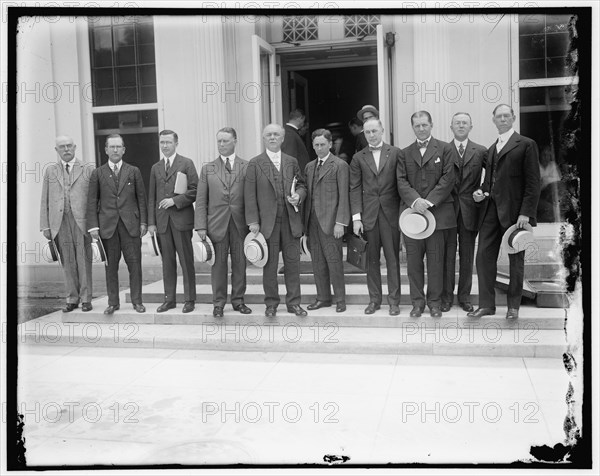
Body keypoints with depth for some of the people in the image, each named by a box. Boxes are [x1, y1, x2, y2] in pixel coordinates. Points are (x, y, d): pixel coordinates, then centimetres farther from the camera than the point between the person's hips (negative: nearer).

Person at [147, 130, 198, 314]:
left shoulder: (186, 163, 2)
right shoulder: (155, 168, 16)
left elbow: (194, 191, -3)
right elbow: (152, 197, 14)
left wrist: (175, 200, -13)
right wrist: (151, 222, 7)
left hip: (181, 218, -4)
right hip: (162, 221, 4)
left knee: (186, 261, -1)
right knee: (167, 261, 7)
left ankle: (189, 300, 7)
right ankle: (169, 299, 15)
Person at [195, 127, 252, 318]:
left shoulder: (247, 167, 5)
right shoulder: (208, 168, 9)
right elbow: (201, 200, 5)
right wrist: (201, 226, -3)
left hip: (240, 222, 0)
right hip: (216, 223, 0)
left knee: (240, 262, 6)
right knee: (218, 263, 3)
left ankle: (238, 300, 19)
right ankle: (218, 302, 14)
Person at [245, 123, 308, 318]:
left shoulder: (292, 162, 11)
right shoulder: (255, 164, 2)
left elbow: (301, 185, 18)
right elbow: (250, 194, -2)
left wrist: (299, 195, -6)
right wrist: (253, 221, -8)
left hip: (290, 220, 3)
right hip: (267, 221, -2)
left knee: (293, 262, 5)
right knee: (269, 264, 5)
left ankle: (293, 302, 15)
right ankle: (271, 303, 17)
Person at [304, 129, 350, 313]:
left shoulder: (340, 165, -3)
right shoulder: (309, 167, 17)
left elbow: (343, 196, -8)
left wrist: (340, 222, -14)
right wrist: (305, 220, 10)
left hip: (330, 221, -6)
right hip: (312, 220, 6)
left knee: (334, 260, -3)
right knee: (317, 262, 9)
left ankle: (340, 299, 8)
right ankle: (323, 298, 19)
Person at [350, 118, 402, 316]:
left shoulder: (396, 153, 4)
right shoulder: (358, 158, 9)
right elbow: (355, 188, 5)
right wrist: (356, 217, -3)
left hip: (391, 212, -1)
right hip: (368, 214, 2)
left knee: (392, 257, 1)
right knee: (371, 259, 6)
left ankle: (394, 300, 10)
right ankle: (374, 299, 16)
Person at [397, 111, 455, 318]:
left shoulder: (444, 149, 6)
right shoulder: (405, 153, 13)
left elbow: (448, 179, -2)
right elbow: (401, 181, 3)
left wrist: (429, 201, -13)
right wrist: (415, 200, -14)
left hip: (438, 211, -2)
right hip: (411, 211, 2)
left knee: (436, 259, 2)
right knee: (413, 259, 3)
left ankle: (435, 301, 13)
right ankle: (417, 301, 13)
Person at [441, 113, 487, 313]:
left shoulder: (481, 151, 6)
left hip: (469, 210, 1)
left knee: (467, 256, 8)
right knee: (447, 255, 3)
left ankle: (465, 297, 18)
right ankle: (447, 297, 13)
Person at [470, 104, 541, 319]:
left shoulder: (526, 144, -2)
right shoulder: (491, 149, 18)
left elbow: (533, 182, -7)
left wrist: (526, 212, -15)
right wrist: (481, 191, 1)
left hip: (514, 211, -5)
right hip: (490, 209, 6)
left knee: (516, 259, 6)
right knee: (484, 256, 2)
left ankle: (513, 305, 17)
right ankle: (486, 304, 11)